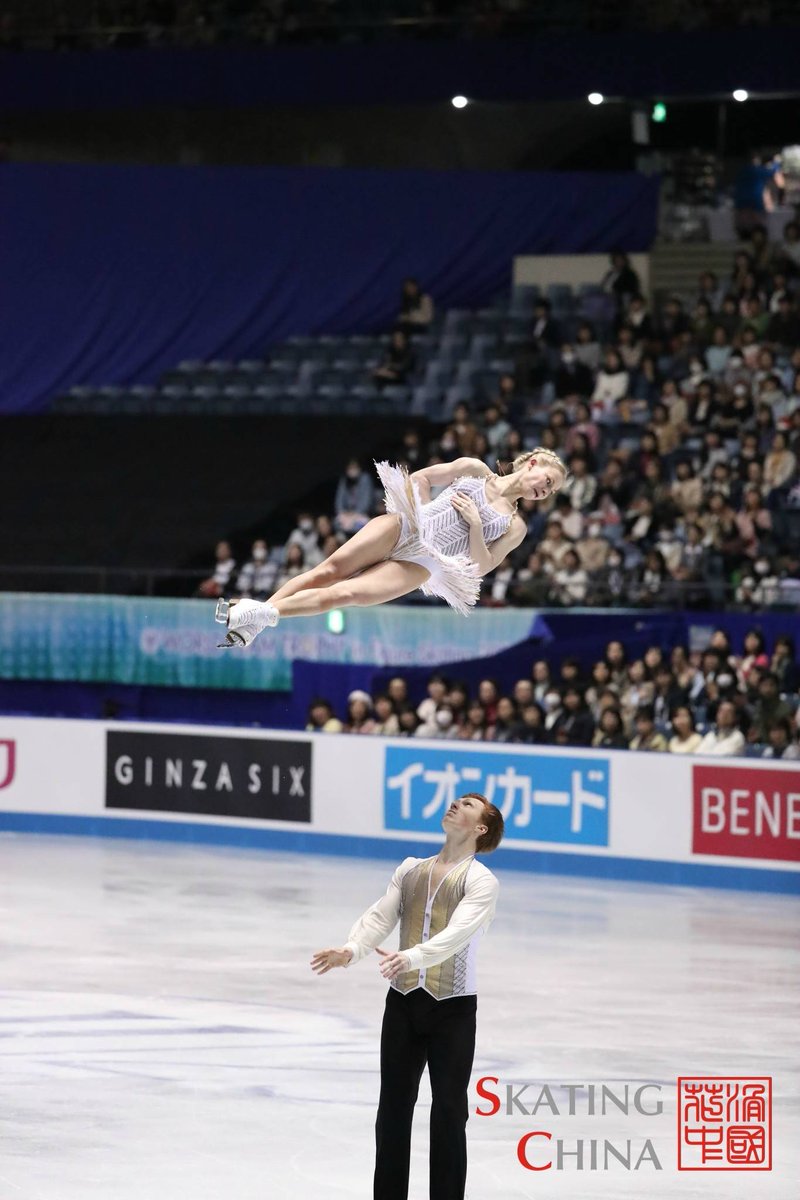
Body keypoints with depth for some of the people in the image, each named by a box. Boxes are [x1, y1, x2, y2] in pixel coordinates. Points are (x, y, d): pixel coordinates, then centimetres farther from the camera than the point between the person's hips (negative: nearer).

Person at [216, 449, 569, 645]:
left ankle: (263, 615, -24)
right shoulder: (474, 469, 12)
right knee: (329, 570, -18)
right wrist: (422, 516, 1)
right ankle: (257, 611, -15)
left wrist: (475, 524, -9)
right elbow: (420, 477, 14)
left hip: (421, 563, -1)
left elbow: (481, 565, 4)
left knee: (345, 593, -21)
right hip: (404, 526, 1)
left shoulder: (515, 528, 13)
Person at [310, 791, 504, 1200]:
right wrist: (350, 949, -21)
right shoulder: (410, 870, 10)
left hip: (453, 1009, -5)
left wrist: (412, 957, -39)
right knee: (393, 1107, 9)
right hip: (403, 1002, 5)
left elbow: (458, 932, -22)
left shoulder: (481, 881, -6)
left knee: (448, 1112, -1)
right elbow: (380, 917, -1)